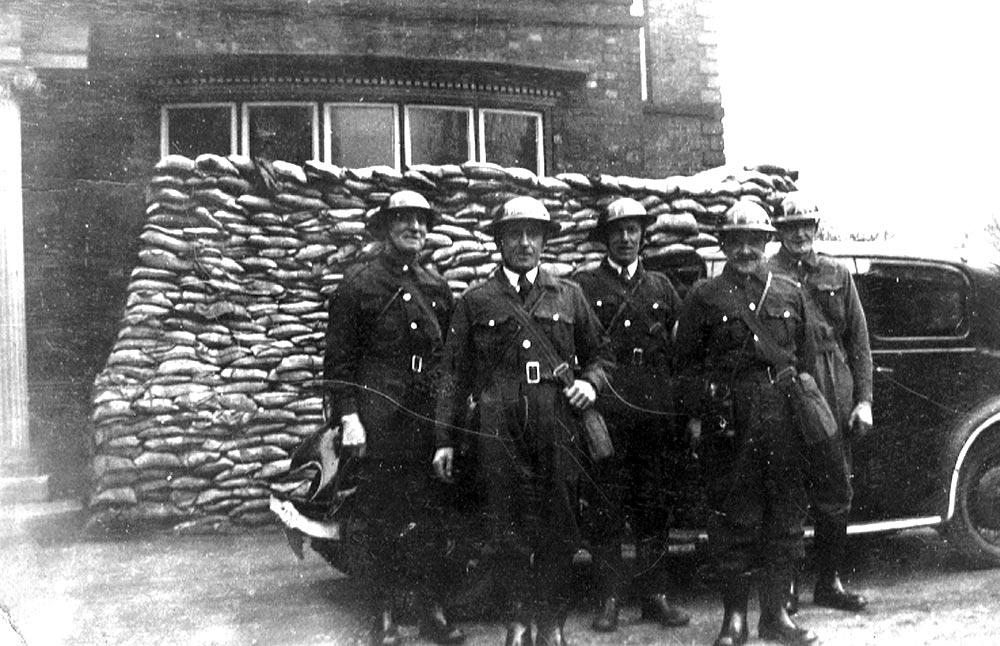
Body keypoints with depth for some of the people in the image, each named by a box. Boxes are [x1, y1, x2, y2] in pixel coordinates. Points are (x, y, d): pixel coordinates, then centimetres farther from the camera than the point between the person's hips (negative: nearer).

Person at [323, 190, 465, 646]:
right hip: (380, 421, -4)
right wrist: (348, 416, -11)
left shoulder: (437, 287, 15)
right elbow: (338, 358, -3)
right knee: (383, 519, 2)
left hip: (431, 420, 4)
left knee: (432, 517, 5)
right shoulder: (358, 283, 1)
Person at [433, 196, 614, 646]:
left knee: (558, 527, 4)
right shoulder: (475, 301, 9)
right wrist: (445, 439, 4)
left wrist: (591, 381, 0)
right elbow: (455, 373, 8)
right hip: (499, 432, -1)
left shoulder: (568, 296, 14)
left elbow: (600, 352, 22)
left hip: (558, 427, 1)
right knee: (507, 527, 2)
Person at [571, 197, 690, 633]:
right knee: (605, 506, 0)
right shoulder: (584, 285, 6)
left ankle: (654, 595, 17)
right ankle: (609, 599, 8)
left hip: (655, 408, 3)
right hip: (604, 409, -3)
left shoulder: (661, 287, 15)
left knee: (653, 504, 7)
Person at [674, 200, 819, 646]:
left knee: (786, 516, 8)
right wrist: (696, 416, -3)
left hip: (783, 421, 3)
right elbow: (687, 363, 4)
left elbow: (806, 359, 16)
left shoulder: (790, 294, 13)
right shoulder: (704, 298, 4)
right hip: (728, 425, -3)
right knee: (733, 520, 2)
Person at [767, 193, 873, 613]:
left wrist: (863, 400, 6)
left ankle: (829, 581, 22)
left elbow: (859, 341, 13)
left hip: (836, 396, 4)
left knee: (836, 490, 9)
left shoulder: (837, 275, 14)